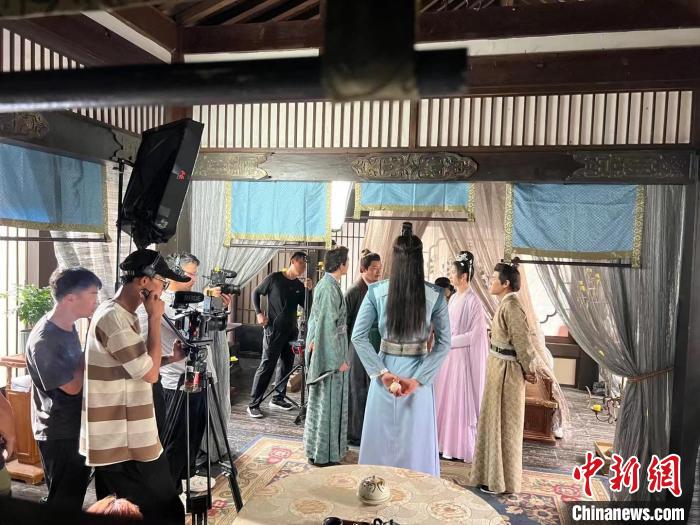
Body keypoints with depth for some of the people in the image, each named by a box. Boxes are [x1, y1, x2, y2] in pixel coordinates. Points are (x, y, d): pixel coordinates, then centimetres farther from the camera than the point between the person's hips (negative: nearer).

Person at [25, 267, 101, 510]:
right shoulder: (43, 340, -26)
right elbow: (72, 386, -20)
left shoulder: (68, 327, 2)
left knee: (75, 495, 23)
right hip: (59, 434, -8)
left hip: (77, 426, 8)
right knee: (64, 502, 8)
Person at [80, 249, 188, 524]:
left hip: (117, 436, 9)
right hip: (123, 442, -9)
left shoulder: (120, 315, 10)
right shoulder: (113, 318, -21)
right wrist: (155, 319, -17)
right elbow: (150, 373, -20)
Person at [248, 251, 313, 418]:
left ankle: (277, 398, 26)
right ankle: (253, 404, -2)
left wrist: (309, 290, -11)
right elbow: (256, 293, 2)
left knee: (287, 365, 12)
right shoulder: (274, 278, -6)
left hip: (291, 331, 6)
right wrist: (259, 313, -9)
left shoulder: (299, 285, 8)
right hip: (273, 329, -6)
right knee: (266, 366, -8)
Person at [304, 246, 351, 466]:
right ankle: (323, 454, 13)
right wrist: (340, 359, -17)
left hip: (320, 351, 10)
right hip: (331, 353, -10)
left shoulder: (324, 284, 10)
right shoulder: (331, 288, -20)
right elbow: (330, 326, -22)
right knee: (328, 402, 1)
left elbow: (314, 318, 16)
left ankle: (316, 448, 33)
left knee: (321, 401, 19)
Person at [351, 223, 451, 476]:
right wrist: (419, 379, -10)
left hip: (386, 368, 1)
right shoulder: (435, 295, -9)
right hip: (418, 373, 0)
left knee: (382, 436, 16)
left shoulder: (376, 291, -8)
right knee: (416, 440, 14)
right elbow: (444, 343, -10)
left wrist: (382, 372, -8)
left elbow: (358, 336, -9)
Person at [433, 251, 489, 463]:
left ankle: (461, 448, 16)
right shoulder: (454, 298, 9)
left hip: (462, 357, -8)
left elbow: (475, 334, -19)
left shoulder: (473, 301, -16)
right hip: (447, 355, 8)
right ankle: (446, 443, 25)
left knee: (460, 401, 2)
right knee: (445, 399, 13)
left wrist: (448, 341, -17)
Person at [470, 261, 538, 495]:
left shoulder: (511, 306, -20)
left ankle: (501, 481, 16)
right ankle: (494, 475, 30)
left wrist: (529, 370, -7)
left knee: (503, 423, 2)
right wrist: (527, 368, 15)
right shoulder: (506, 304, 10)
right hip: (498, 367, 10)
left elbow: (522, 341, -18)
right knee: (495, 420, 17)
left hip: (505, 369, -10)